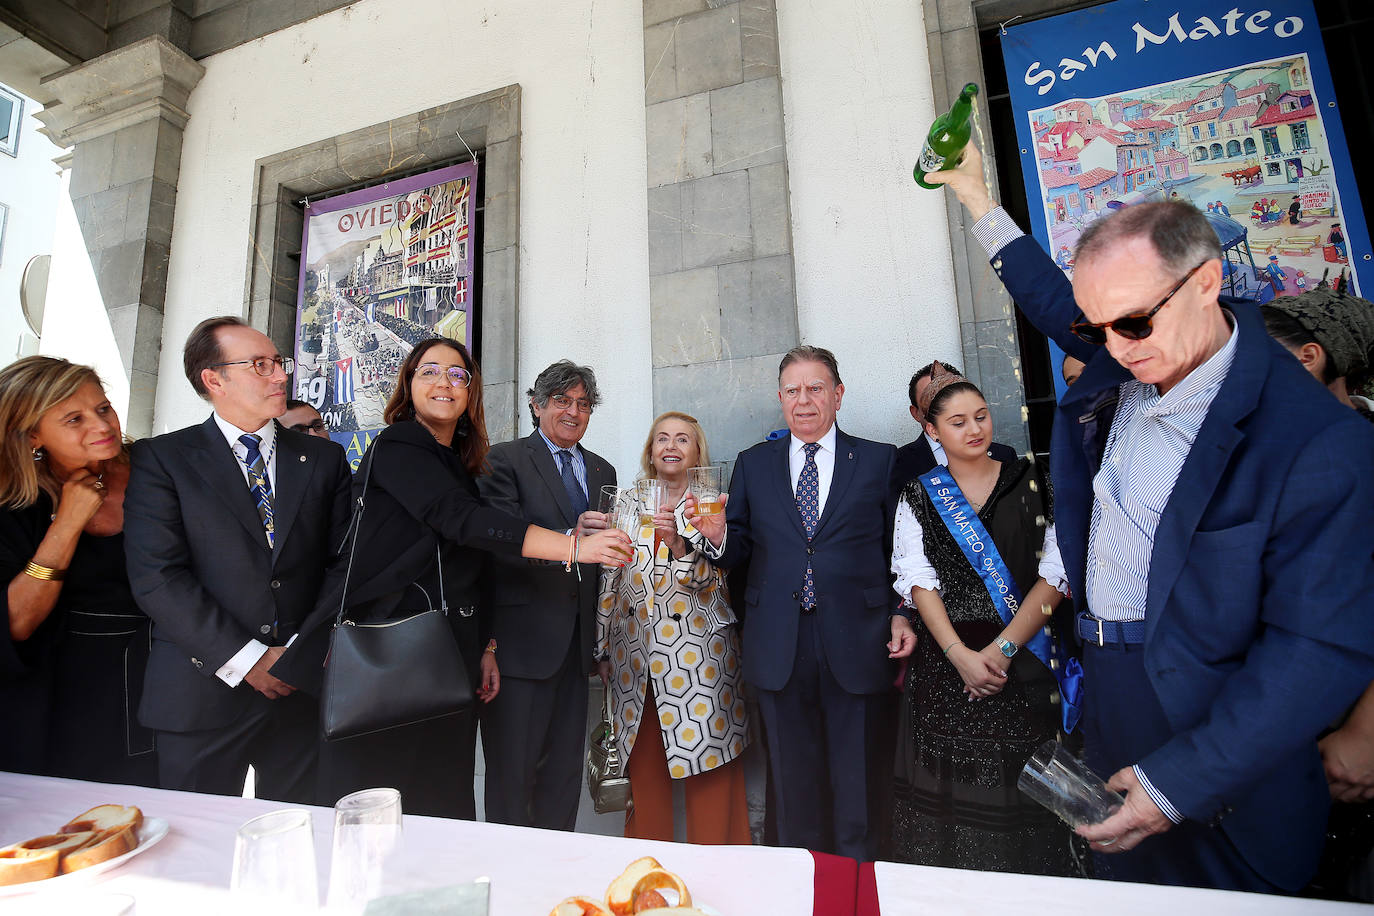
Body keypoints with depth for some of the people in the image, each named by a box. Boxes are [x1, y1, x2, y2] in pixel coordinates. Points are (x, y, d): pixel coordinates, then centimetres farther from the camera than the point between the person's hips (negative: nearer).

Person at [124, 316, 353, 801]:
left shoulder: (323, 458, 7)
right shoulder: (160, 458, 0)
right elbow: (156, 577, -9)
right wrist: (245, 658, -14)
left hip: (305, 687, 2)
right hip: (202, 694, -2)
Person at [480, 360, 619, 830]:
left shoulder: (602, 471, 16)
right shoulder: (505, 459, -2)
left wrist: (601, 639, 12)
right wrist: (570, 536, -28)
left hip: (576, 643, 6)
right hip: (521, 642, -5)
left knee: (565, 769, 15)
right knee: (512, 771, 3)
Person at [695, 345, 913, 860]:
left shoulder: (878, 460, 5)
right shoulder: (753, 464, 9)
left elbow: (897, 548, 5)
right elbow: (739, 551, 5)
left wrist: (901, 615, -7)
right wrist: (718, 536, -16)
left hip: (855, 643, -1)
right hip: (778, 644, 2)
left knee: (856, 780, 12)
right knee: (792, 776, 15)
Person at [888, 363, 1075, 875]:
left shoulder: (1029, 483, 3)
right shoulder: (918, 496, 4)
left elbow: (1054, 574, -4)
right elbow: (919, 582, -2)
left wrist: (1002, 647, -13)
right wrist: (961, 654, -13)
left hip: (1021, 659, 0)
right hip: (945, 656, 0)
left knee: (1021, 788, 7)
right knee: (950, 785, 8)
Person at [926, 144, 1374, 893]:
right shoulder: (1125, 363, -2)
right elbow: (1051, 297, 17)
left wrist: (1178, 782, -22)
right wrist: (976, 196, 23)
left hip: (1212, 737, -6)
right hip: (1104, 684, 6)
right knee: (1122, 895, 22)